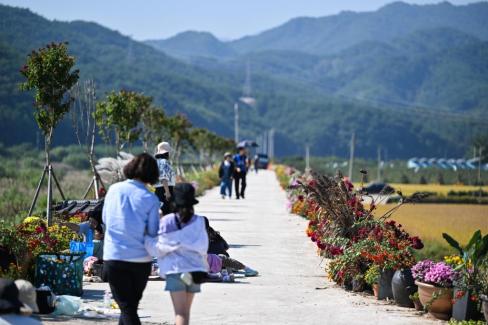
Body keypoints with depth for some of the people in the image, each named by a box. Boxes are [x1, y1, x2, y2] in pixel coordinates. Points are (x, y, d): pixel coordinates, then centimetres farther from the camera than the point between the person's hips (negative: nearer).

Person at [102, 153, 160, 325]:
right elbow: (153, 233, -6)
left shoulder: (114, 189, -1)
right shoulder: (151, 199, -8)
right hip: (141, 259, 0)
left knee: (127, 307, 1)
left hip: (114, 257, 0)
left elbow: (105, 219, 11)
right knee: (131, 304, 18)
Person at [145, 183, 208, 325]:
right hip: (195, 268, 3)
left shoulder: (167, 221, -5)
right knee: (186, 310, 17)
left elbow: (158, 249, -6)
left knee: (181, 312, -6)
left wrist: (146, 238, 5)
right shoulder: (199, 222, 0)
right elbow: (202, 247, -7)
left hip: (175, 269, -2)